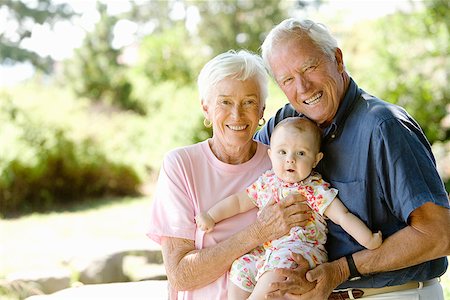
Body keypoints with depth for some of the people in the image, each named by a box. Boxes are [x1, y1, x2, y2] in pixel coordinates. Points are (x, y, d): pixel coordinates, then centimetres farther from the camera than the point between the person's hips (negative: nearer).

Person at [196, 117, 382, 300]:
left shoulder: (315, 189, -3)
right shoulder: (266, 182, 12)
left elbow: (343, 216, -7)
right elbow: (240, 200, 22)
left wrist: (369, 239, -16)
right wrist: (211, 216, 16)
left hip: (302, 249, -6)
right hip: (266, 250, 7)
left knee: (276, 268, -33)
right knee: (240, 269, -9)